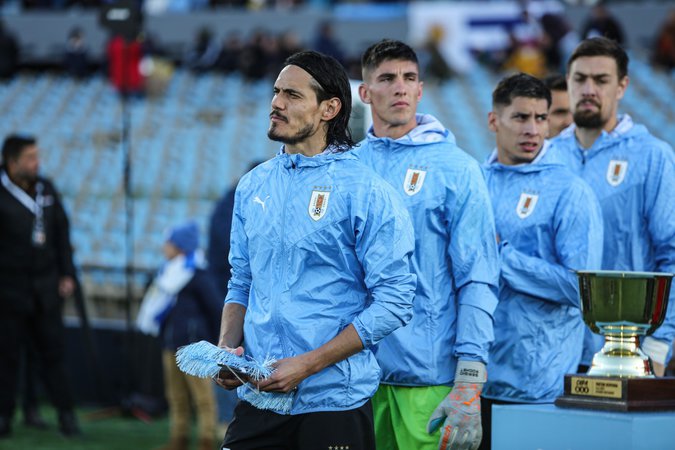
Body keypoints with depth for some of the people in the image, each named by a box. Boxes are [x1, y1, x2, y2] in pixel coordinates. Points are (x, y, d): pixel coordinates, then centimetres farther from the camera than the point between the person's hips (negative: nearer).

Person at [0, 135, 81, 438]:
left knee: (53, 350, 4)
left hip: (46, 287, 4)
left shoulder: (46, 190, 7)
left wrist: (67, 274, 9)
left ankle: (66, 415, 7)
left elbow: (62, 233, 13)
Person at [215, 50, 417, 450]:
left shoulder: (367, 192, -7)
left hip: (334, 402, -4)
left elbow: (394, 302, -11)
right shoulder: (254, 186, 11)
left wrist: (307, 364, -17)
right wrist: (227, 349, -2)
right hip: (258, 398, 5)